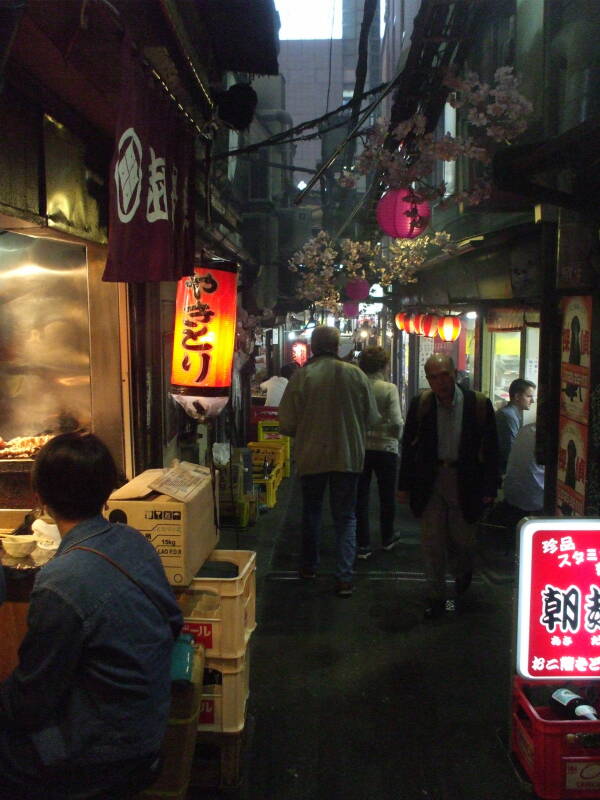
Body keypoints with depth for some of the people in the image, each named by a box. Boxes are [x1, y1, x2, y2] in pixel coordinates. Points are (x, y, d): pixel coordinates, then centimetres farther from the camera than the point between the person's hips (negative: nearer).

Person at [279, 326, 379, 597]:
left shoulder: (301, 376, -12)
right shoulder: (356, 374, -8)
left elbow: (286, 424, -9)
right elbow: (372, 418, 0)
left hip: (311, 456, 0)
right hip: (348, 456, 0)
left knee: (311, 511, 20)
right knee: (345, 516, 11)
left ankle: (309, 565, 33)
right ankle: (344, 577, 5)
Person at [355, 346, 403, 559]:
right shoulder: (389, 389, -13)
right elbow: (397, 421, -17)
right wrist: (396, 436, 4)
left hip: (359, 447, 2)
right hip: (385, 447, -1)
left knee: (361, 496, 9)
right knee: (387, 496, 16)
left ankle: (363, 544, 10)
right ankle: (387, 538, 32)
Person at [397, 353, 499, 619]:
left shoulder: (478, 404, -9)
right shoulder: (420, 404, -4)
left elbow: (491, 448, -3)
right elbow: (409, 445, 3)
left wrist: (489, 488, -6)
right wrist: (404, 485, 2)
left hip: (464, 481, -1)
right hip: (430, 480, 1)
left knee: (462, 540, 11)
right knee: (432, 542, 5)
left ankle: (463, 573, 44)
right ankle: (435, 597, 20)